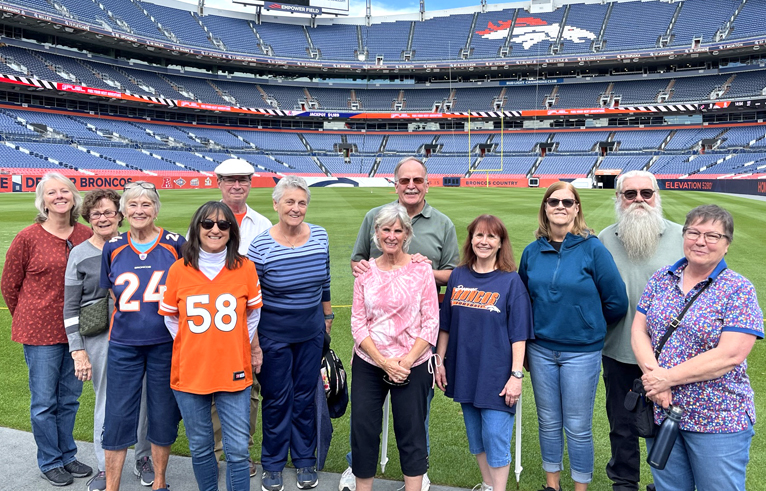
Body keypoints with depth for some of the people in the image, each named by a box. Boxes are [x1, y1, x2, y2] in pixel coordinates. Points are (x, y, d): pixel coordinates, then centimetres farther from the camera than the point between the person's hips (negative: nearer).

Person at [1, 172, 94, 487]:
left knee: (70, 398, 16)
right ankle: (50, 462, 26)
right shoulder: (28, 238, -10)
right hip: (41, 332, -3)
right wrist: (27, 320, 7)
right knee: (44, 401, 8)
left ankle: (67, 455, 33)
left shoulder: (87, 236, -1)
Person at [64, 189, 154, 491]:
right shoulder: (80, 254, -1)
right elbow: (70, 309, -1)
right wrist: (78, 351, -6)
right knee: (107, 402, 6)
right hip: (100, 338, -1)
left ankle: (144, 458, 29)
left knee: (142, 398, 9)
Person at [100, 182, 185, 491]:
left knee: (162, 414, 10)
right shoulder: (113, 248, 2)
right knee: (117, 416, 5)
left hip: (165, 344, -1)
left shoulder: (175, 244, -4)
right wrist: (130, 319, 6)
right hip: (124, 345, 1)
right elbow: (112, 294, 13)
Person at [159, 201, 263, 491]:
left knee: (238, 450, 3)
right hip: (189, 372, 1)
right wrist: (189, 347, 3)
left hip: (233, 372, -1)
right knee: (200, 448, 15)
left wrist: (240, 346, 4)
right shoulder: (179, 269, -4)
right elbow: (170, 317, 8)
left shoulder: (245, 268, -5)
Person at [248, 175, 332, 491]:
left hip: (311, 331, 3)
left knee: (306, 394, 14)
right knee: (277, 398, 9)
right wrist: (253, 343, -8)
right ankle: (272, 465, 30)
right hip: (273, 333, -3)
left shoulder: (320, 236, -5)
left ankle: (305, 460, 32)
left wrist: (327, 315, 15)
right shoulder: (260, 246, -16)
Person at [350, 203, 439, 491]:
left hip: (413, 367, -2)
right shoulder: (365, 271, 3)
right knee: (363, 432, 7)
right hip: (368, 364, 2)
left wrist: (406, 361, -14)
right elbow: (358, 323, 0)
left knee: (411, 434, 8)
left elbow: (431, 323, -5)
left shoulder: (421, 270, -4)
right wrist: (384, 363, -10)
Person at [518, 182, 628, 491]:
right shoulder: (532, 252, 2)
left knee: (578, 427, 7)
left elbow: (616, 302, -5)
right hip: (541, 350, 3)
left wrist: (589, 326, 6)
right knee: (548, 422, 15)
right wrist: (532, 335, 11)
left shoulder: (592, 249, -9)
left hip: (581, 352, -3)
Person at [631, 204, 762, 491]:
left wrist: (668, 377, -20)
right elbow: (638, 330, 0)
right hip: (660, 411, 4)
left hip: (718, 422, -4)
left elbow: (730, 355, -19)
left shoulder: (739, 290, -10)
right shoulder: (661, 279, 3)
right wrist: (653, 375, -17)